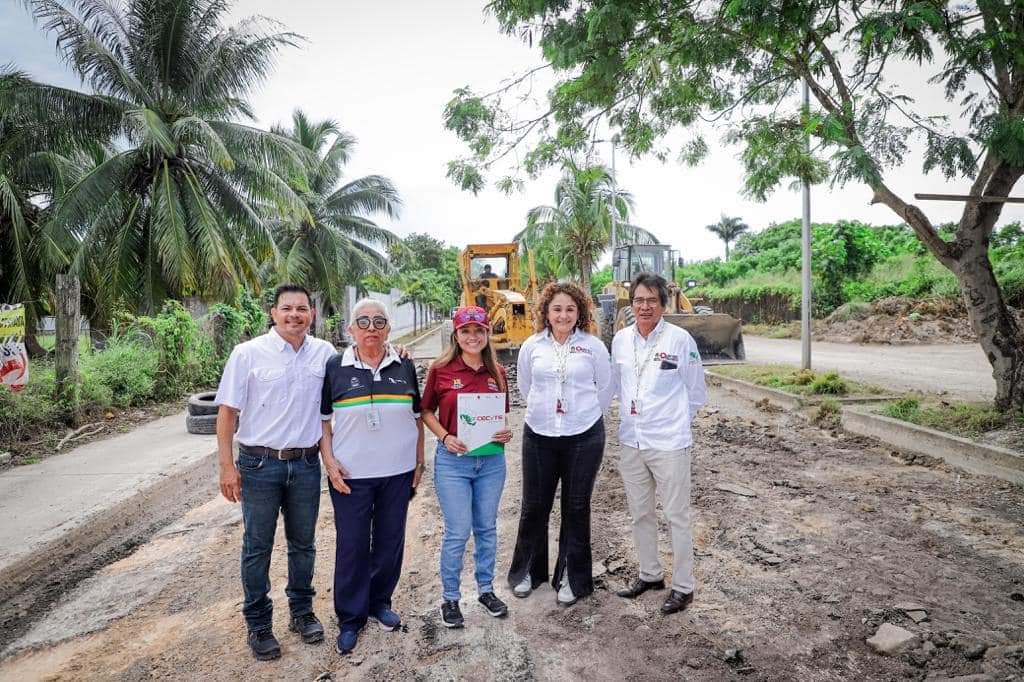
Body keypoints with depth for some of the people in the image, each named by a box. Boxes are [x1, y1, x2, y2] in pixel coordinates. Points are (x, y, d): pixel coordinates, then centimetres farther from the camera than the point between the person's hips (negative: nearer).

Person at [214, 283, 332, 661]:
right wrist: (227, 465, -10)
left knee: (303, 544, 15)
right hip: (259, 464, -2)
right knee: (257, 546, 9)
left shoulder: (324, 353, 0)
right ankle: (258, 624, 25)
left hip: (307, 464, 3)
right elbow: (227, 410, -5)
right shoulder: (248, 353, -7)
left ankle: (302, 611, 34)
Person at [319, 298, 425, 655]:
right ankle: (350, 618, 23)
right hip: (351, 475, -2)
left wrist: (419, 462, 7)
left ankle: (380, 602, 34)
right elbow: (322, 420, 1)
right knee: (351, 545, 6)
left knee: (390, 541, 13)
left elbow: (417, 417, 10)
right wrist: (330, 463, -8)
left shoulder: (404, 366, 4)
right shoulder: (335, 367, -2)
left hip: (398, 472, 2)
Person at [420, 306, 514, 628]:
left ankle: (486, 589, 34)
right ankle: (450, 598, 21)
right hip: (453, 459, -3)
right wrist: (445, 437, -13)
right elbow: (426, 411, 2)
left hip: (492, 459, 3)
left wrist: (506, 432, -7)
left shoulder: (497, 372, 2)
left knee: (486, 528, 16)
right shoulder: (441, 369, -7)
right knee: (457, 533, 2)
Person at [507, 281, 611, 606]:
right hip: (539, 435, 2)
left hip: (583, 437, -1)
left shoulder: (593, 346, -4)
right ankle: (528, 570, 31)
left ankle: (572, 578, 25)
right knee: (534, 506, 10)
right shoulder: (532, 346, 1)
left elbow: (605, 388, 6)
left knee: (576, 508, 9)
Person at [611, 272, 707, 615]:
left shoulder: (680, 339, -11)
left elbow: (696, 391, -1)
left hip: (669, 443, -5)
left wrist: (674, 419, 4)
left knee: (677, 517, 6)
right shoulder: (621, 339, 1)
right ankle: (650, 574, 36)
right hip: (631, 442, 5)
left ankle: (683, 587, 21)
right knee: (640, 513, 17)